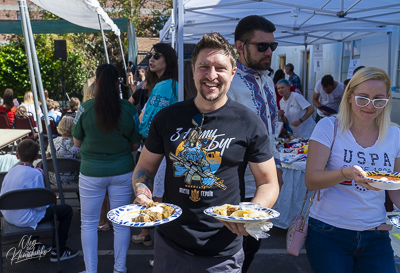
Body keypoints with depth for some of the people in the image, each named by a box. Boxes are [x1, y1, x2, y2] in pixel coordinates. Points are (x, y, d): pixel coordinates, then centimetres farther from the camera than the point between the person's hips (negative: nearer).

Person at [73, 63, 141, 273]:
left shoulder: (85, 108, -12)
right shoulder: (128, 109, -9)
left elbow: (77, 143, -1)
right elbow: (135, 145, 0)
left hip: (92, 172, -1)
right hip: (122, 171, 2)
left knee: (89, 223, 14)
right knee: (121, 222, 14)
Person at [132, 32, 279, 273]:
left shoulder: (249, 124, -8)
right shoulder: (167, 118, -2)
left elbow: (268, 183, -2)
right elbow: (145, 167, 8)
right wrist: (142, 191, -13)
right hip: (169, 244, 3)